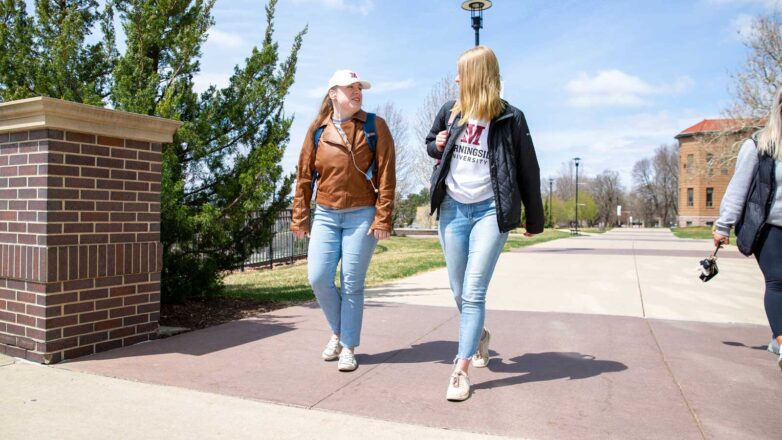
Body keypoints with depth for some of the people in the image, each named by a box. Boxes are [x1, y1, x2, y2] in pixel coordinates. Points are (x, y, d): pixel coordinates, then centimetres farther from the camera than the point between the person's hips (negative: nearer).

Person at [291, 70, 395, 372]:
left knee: (352, 284, 2)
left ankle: (348, 348, 18)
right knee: (318, 278, -2)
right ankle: (338, 332, 26)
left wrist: (383, 219, -11)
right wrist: (300, 218, 7)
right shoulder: (317, 129, 7)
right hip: (325, 215, 3)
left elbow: (386, 175, -6)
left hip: (361, 216, -3)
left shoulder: (375, 126, -1)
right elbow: (304, 176, 9)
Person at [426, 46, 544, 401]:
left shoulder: (509, 119, -4)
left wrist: (534, 220, 5)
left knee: (474, 292, -9)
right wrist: (437, 146, -1)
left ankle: (461, 371, -1)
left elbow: (527, 171, 1)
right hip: (452, 208, 4)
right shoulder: (450, 112, 7)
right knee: (459, 291, 12)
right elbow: (431, 143, 25)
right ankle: (479, 335, 40)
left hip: (490, 210, -4)